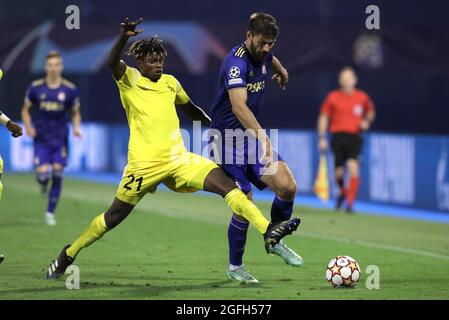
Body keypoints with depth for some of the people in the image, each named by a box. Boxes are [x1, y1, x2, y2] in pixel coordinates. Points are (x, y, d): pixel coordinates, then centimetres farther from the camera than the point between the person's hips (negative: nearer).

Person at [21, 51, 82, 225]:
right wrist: (28, 126, -8)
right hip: (41, 139, -1)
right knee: (42, 174, -15)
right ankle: (43, 183, 24)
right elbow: (25, 109, 9)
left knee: (57, 175, -2)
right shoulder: (35, 88, -3)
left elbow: (75, 113, 9)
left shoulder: (70, 90, -2)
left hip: (60, 140, 1)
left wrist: (76, 128, -10)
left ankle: (50, 213, 12)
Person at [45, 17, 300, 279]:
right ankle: (68, 255, 22)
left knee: (224, 182, -15)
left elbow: (190, 108, 33)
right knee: (115, 216, 4)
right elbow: (113, 62, -26)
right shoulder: (129, 80, -3)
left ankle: (268, 232, -25)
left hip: (179, 159, 4)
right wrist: (124, 38, -43)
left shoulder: (170, 82, 14)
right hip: (144, 164, -4)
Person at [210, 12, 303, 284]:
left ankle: (276, 241, 14)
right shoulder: (237, 62, -24)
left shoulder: (263, 54, 2)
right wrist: (261, 135, -50)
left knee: (287, 187, -11)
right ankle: (235, 267, 12)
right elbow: (239, 106, -39)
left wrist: (282, 73, 51)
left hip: (253, 135, 7)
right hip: (229, 137, -7)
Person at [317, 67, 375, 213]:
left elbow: (371, 112, 24)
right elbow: (324, 117, 9)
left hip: (355, 137, 0)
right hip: (338, 136, 0)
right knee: (339, 172, 2)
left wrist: (367, 121, 3)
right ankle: (342, 192, 37)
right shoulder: (333, 97, 4)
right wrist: (322, 138, 3)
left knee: (353, 168, -18)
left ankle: (350, 203, -15)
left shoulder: (362, 97, 6)